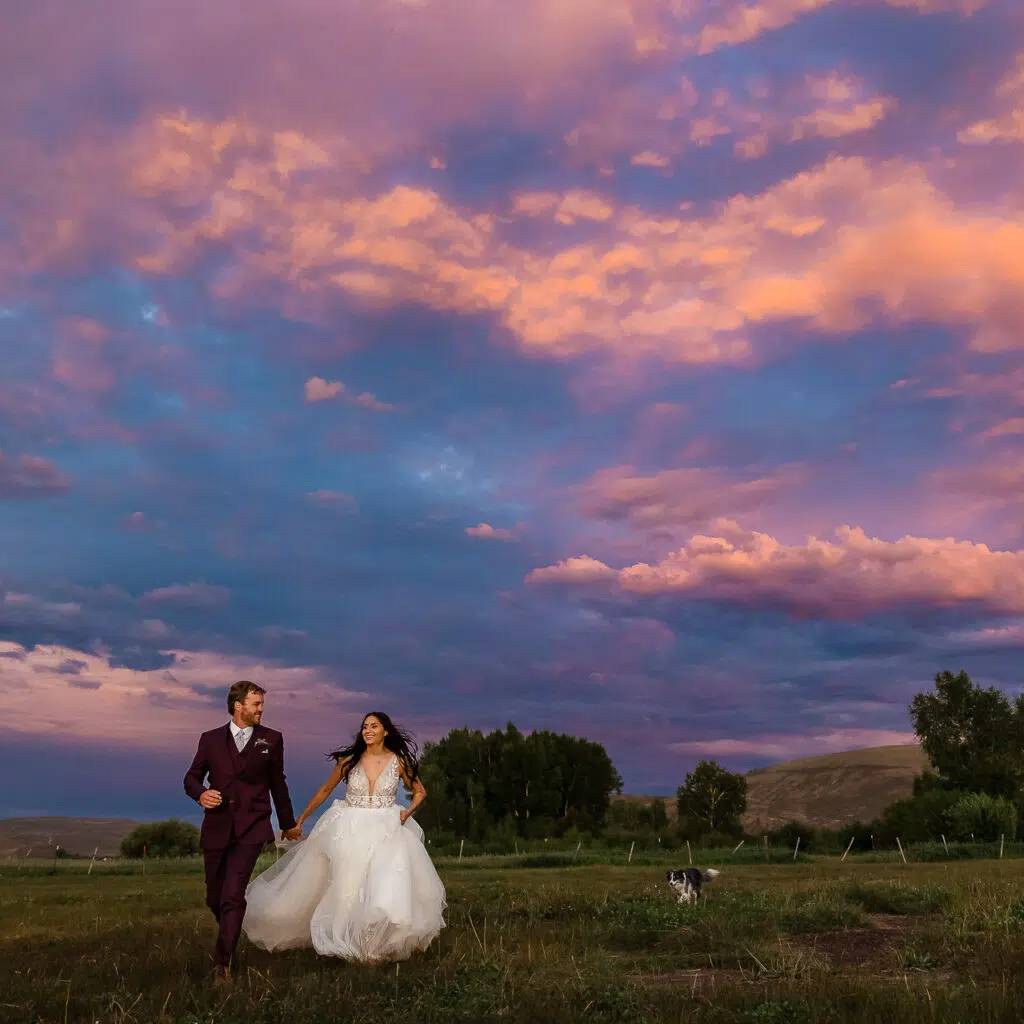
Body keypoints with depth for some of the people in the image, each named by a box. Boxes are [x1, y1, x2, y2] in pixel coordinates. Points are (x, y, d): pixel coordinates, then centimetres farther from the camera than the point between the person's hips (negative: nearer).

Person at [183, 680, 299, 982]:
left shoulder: (271, 739, 5)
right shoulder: (211, 739, 6)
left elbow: (277, 783, 14)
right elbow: (191, 777, 12)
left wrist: (288, 823, 21)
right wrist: (200, 794, -11)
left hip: (251, 829, -2)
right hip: (216, 828, 2)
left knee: (232, 897, -14)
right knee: (215, 899, 12)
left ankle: (223, 963, -8)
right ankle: (231, 935, 40)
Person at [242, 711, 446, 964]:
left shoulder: (399, 761, 0)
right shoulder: (349, 760, 1)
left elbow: (419, 792, 13)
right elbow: (325, 790, 11)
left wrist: (408, 811, -6)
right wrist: (300, 820, 12)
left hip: (387, 832, -1)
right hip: (349, 832, 1)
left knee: (388, 890, -13)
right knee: (346, 890, 3)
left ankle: (378, 947, -2)